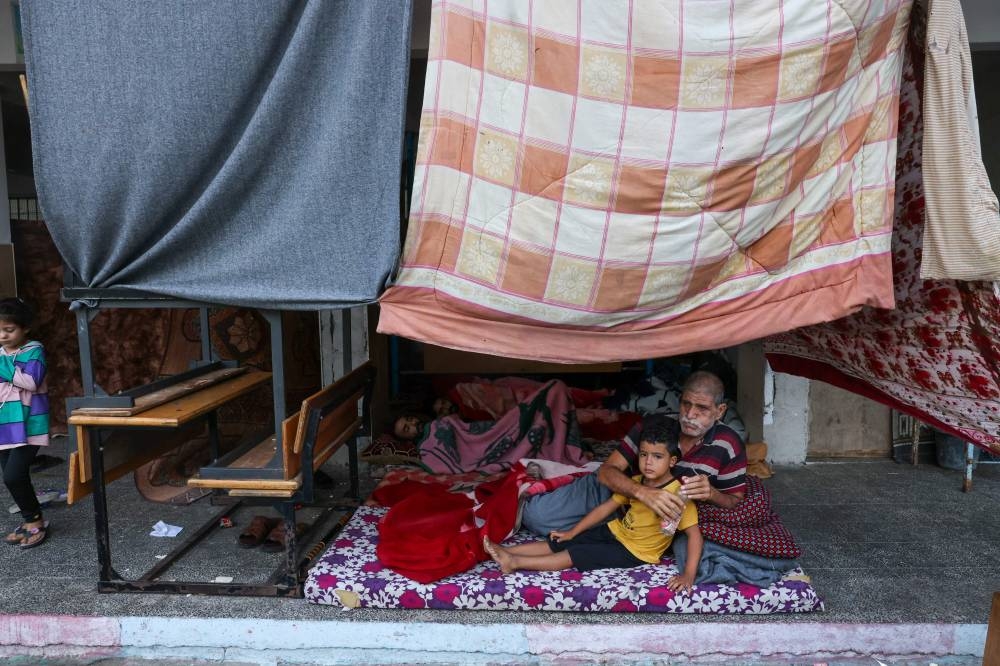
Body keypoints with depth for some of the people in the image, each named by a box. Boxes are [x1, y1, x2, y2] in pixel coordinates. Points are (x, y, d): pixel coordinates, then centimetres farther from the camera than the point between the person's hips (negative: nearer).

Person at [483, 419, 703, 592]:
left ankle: (514, 563, -14)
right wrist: (572, 532, 6)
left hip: (635, 552, -6)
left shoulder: (678, 495, -25)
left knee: (575, 555, -15)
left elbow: (694, 533, -27)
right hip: (615, 531, 6)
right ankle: (504, 551, -2)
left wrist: (688, 574, -38)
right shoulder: (635, 482, -4)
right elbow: (607, 506, 3)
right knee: (558, 543, -2)